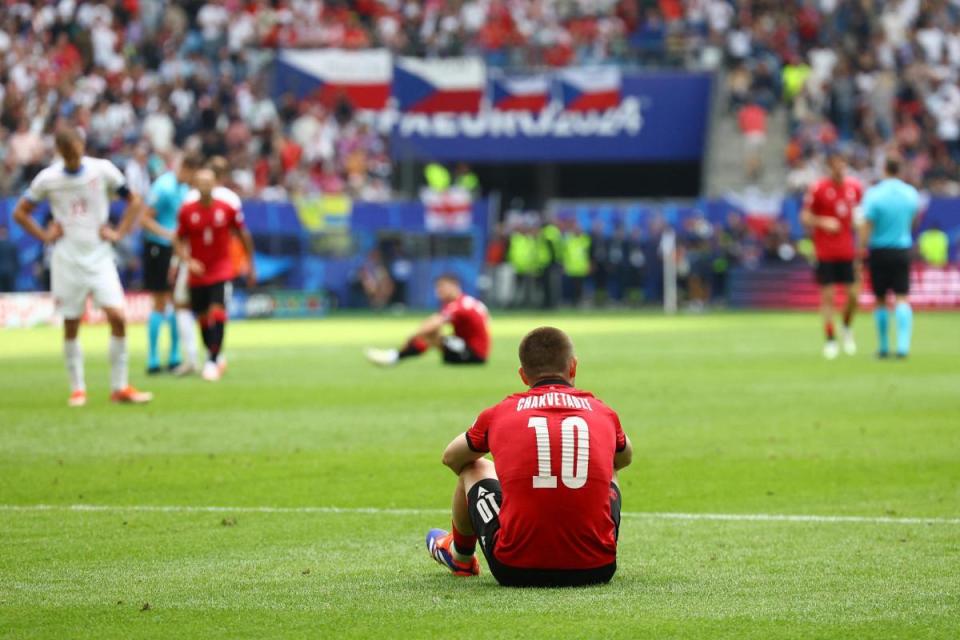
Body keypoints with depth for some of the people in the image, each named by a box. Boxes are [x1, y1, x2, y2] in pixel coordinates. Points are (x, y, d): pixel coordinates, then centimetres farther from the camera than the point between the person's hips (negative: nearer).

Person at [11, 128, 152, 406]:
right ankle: (77, 388, 15)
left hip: (99, 258, 0)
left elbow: (133, 201, 8)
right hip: (67, 259, 0)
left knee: (117, 317, -12)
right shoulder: (47, 178, -2)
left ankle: (120, 387, -2)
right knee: (71, 325, 4)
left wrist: (119, 232, -2)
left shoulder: (102, 170, -3)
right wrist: (44, 235, -1)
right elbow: (20, 212, 10)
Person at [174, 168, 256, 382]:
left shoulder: (227, 209, -7)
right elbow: (178, 240, 5)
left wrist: (250, 266, 10)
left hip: (221, 270, -2)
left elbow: (243, 236, 6)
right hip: (198, 273, 2)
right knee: (202, 317, 10)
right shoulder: (187, 211, -4)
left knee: (217, 312, -18)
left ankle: (213, 360, -14)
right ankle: (214, 355, 31)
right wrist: (187, 260, -13)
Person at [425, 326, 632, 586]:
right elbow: (624, 459, 33)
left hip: (516, 571, -1)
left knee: (474, 468, 28)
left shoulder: (499, 414, 4)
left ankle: (460, 557, 54)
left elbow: (451, 458, 27)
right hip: (596, 570, 1)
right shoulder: (603, 413, 7)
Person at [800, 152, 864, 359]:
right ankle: (830, 340, 6)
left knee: (854, 294, -1)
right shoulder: (818, 188, -7)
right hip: (825, 252, -3)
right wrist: (822, 222, -19)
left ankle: (847, 327, 26)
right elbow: (805, 216, -3)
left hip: (848, 250, 3)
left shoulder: (854, 186, 4)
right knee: (827, 295, -3)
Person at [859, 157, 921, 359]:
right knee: (902, 299, -1)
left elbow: (866, 228, -11)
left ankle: (883, 346, 15)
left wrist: (861, 250, -4)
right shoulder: (911, 194, 1)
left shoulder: (874, 195, -10)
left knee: (880, 300, 10)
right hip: (902, 250, 2)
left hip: (880, 251, -2)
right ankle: (903, 344, -18)